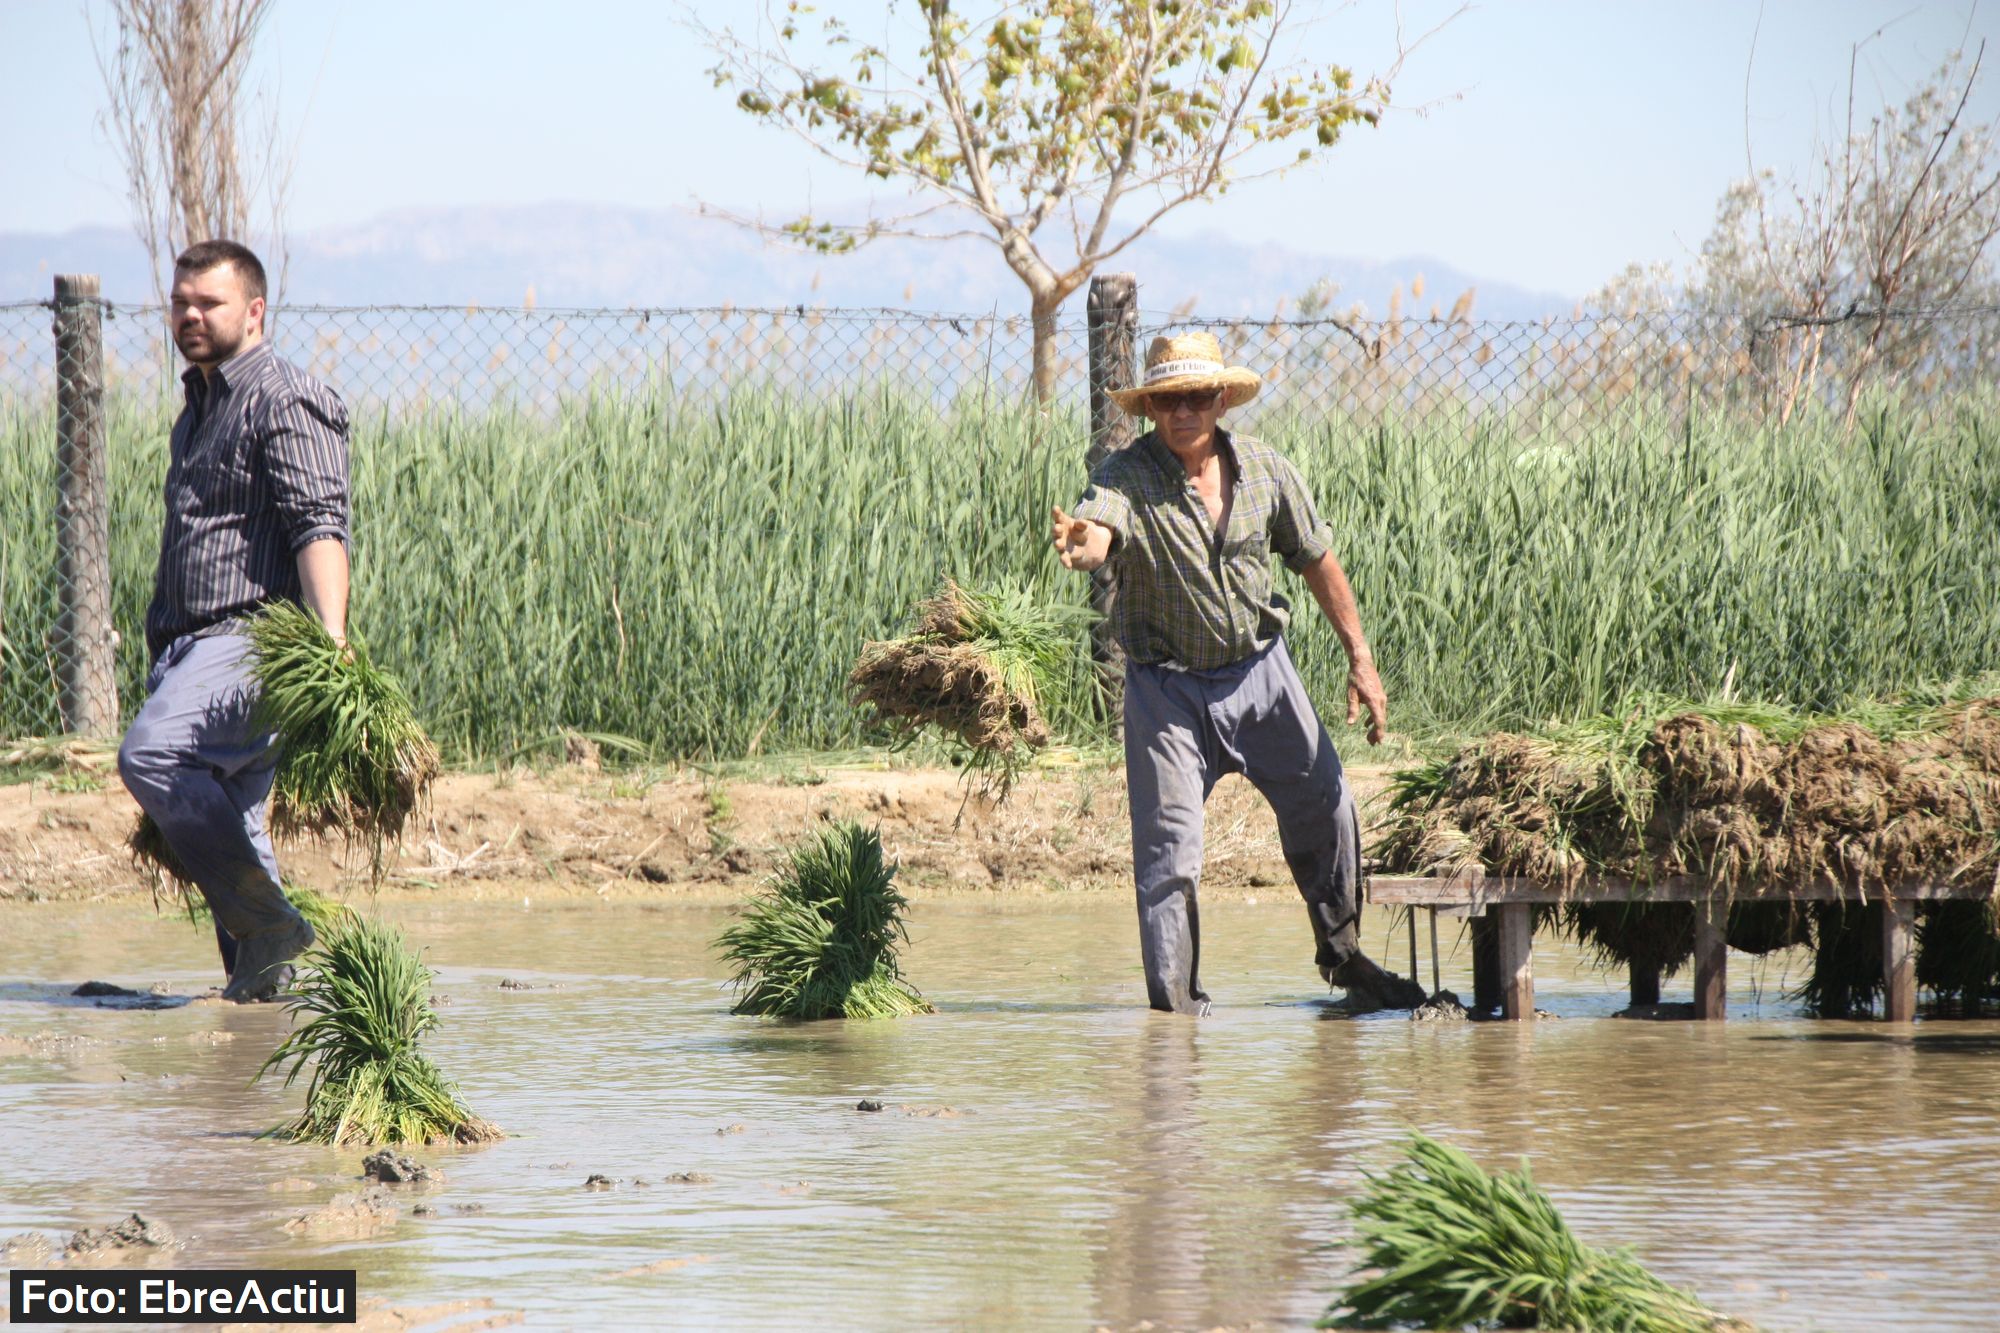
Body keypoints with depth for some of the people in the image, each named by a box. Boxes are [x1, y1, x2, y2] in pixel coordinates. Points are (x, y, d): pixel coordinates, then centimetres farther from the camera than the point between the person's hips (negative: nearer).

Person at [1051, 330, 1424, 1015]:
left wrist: (1360, 658, 7)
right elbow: (1098, 532, -38)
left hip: (1260, 672, 4)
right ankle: (1175, 1005, 4)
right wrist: (1081, 544, -63)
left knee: (1326, 814, 11)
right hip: (1166, 688, -4)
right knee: (1169, 854, -6)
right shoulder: (1126, 476, -16)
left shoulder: (1265, 469, -4)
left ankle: (1342, 955, 34)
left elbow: (1317, 560, 7)